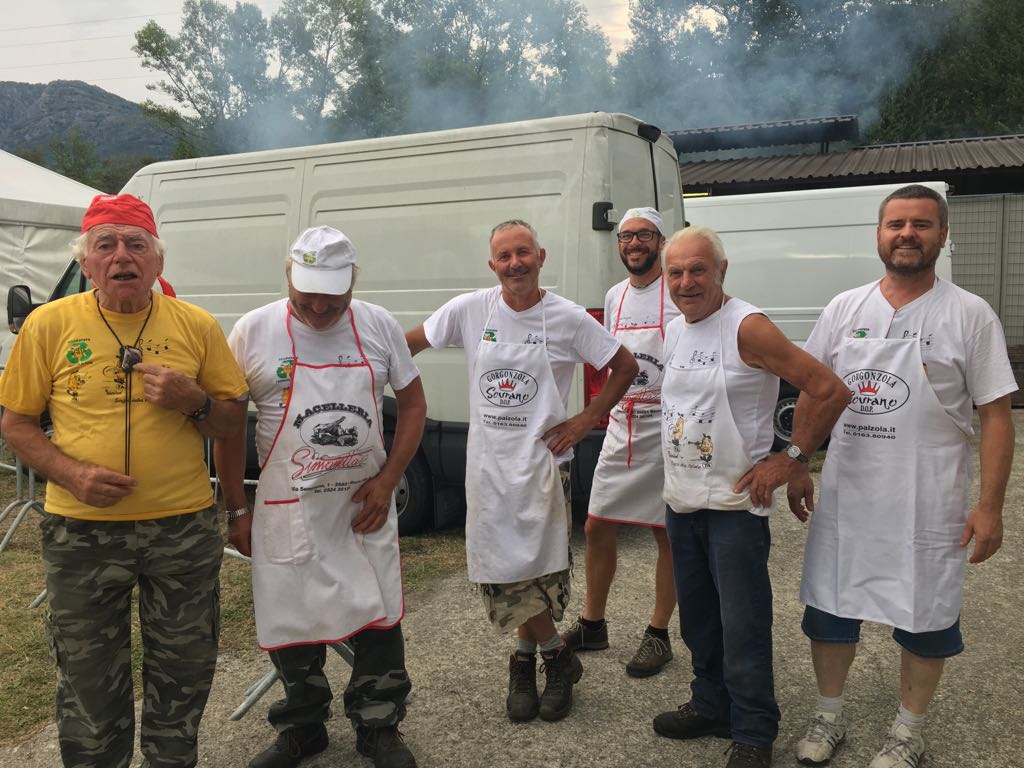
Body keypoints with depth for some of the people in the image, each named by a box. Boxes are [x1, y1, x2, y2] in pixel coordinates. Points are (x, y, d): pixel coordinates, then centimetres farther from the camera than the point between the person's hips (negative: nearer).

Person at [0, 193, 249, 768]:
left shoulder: (198, 326, -1)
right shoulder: (50, 324, -3)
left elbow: (234, 423, 5)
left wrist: (193, 401, -16)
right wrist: (71, 473, -14)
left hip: (184, 527, 1)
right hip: (83, 531, -1)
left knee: (184, 675, 16)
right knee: (89, 682, 15)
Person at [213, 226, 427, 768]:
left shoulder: (379, 326, -2)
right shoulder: (253, 331, -6)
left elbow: (413, 403, 5)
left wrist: (386, 481, -5)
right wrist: (237, 509, 1)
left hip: (364, 504, 1)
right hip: (286, 509, 0)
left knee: (379, 620, 6)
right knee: (292, 623, 11)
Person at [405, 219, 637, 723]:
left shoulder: (567, 318, -5)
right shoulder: (469, 310, -1)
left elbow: (624, 366, 3)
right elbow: (406, 345, 7)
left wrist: (585, 421, -3)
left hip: (540, 459, -2)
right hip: (486, 460, 2)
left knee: (535, 566, -1)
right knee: (502, 568, 5)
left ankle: (525, 657, 24)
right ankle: (557, 658, 24)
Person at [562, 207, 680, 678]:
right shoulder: (614, 296, 12)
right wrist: (613, 408, 15)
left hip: (666, 426, -6)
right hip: (620, 426, 6)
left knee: (667, 534, 5)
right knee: (597, 526, 10)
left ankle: (658, 635, 19)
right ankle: (592, 625, 26)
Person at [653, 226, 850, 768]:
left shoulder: (747, 328, -17)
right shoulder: (673, 331, 7)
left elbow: (830, 391, -19)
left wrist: (789, 459, -15)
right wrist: (677, 477, 13)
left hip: (734, 505, -7)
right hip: (680, 501, 7)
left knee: (743, 627, 1)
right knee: (697, 618, 19)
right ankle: (711, 705, 36)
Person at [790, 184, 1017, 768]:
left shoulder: (970, 316, -6)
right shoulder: (845, 308, 3)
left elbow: (996, 416, -6)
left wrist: (990, 507, -10)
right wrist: (797, 468, 7)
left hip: (929, 510, -3)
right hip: (845, 499, 3)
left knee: (926, 621, 11)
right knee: (828, 609, 13)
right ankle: (829, 715, 34)